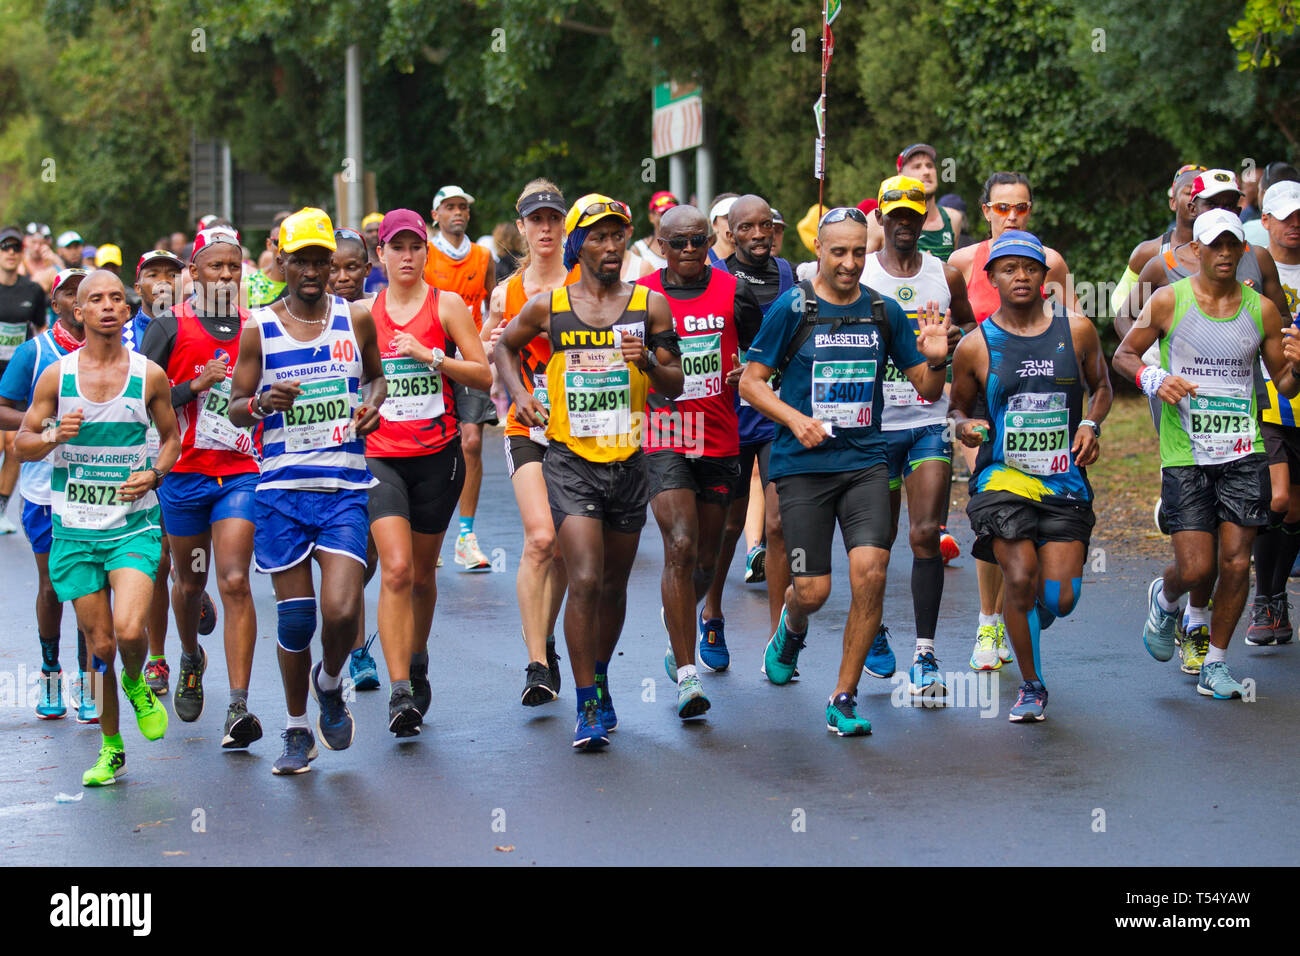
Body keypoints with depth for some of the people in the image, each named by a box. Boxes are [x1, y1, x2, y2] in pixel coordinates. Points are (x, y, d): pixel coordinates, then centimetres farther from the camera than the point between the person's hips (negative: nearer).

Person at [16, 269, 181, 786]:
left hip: (134, 525, -1)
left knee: (129, 629, -21)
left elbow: (171, 437, 13)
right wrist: (53, 436, -15)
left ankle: (137, 684, 15)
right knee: (100, 644, 3)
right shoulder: (56, 375, 0)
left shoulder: (149, 375, -1)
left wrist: (154, 474, -6)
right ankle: (111, 748, 21)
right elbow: (22, 443, 6)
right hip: (75, 529, 1)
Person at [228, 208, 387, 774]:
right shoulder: (259, 328, 1)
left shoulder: (355, 320, 6)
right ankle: (298, 731, 21)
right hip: (282, 489, 0)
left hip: (345, 487, 0)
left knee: (341, 610, -15)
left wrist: (373, 404, 0)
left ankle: (330, 685, 18)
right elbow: (235, 410, 5)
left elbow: (376, 375, 22)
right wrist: (262, 403, -18)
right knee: (294, 617, 2)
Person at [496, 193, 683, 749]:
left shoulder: (650, 306, 2)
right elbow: (506, 346, 19)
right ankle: (588, 706, -9)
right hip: (571, 460, -2)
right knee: (585, 580, -14)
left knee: (614, 585, 14)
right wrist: (519, 394, 4)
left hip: (629, 461, 2)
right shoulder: (547, 307, 0)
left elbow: (674, 386, 2)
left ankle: (600, 680, 35)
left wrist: (648, 362, -18)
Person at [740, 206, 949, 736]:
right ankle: (791, 628, 38)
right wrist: (795, 419, -15)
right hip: (803, 464, -2)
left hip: (865, 461, 2)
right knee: (813, 590, -2)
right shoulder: (792, 308, -3)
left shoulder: (884, 311, 6)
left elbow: (927, 391, 12)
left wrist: (935, 361, -11)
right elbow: (750, 380, 0)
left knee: (870, 572, -15)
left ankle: (844, 698, -1)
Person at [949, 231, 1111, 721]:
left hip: (1065, 482, 2)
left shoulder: (1077, 331, 3)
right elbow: (959, 406, 13)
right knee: (1022, 579, -18)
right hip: (1002, 478, -2)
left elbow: (1101, 386, 19)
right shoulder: (975, 346, 0)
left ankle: (1024, 625, 32)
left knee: (1061, 597, -6)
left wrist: (1091, 425, 0)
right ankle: (1031, 686, 3)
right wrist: (965, 426, -9)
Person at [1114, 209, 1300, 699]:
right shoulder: (1168, 301, 0)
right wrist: (1154, 379, -11)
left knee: (1235, 563, -4)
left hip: (1243, 455, 2)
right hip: (1185, 456, -2)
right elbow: (1123, 355, 9)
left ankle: (1214, 664, 14)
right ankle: (1164, 600, 28)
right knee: (1196, 569, -8)